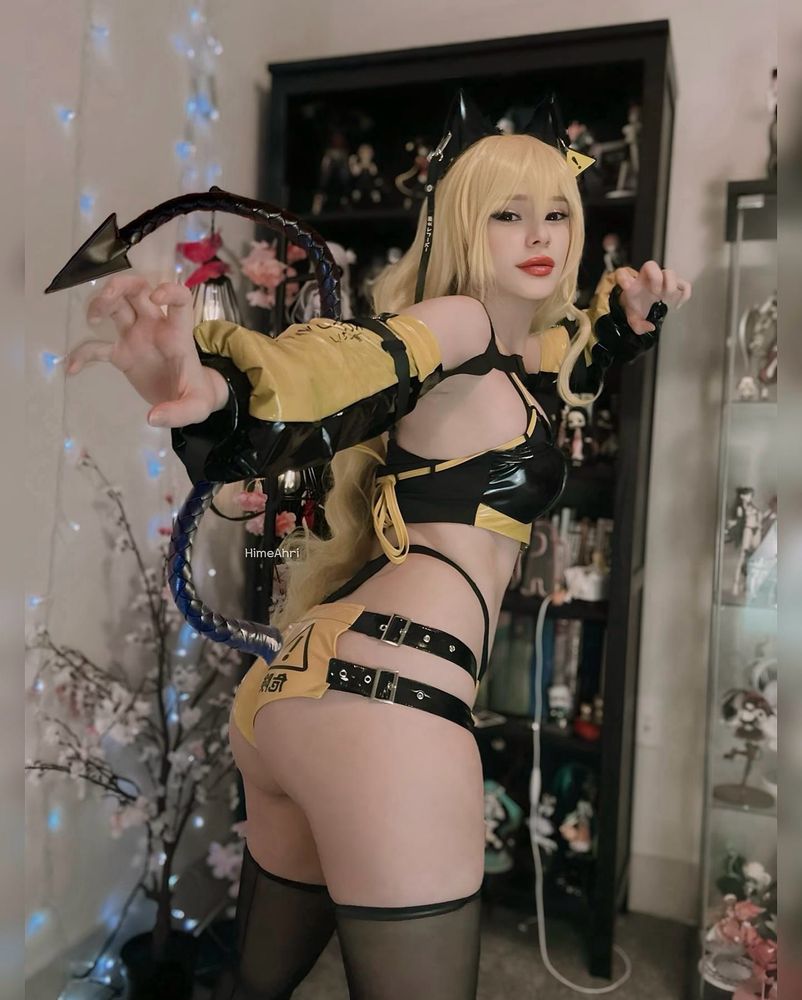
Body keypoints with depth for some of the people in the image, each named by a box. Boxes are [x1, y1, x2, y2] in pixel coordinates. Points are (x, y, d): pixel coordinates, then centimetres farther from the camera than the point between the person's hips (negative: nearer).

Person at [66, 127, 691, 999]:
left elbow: (558, 356, 45)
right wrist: (212, 390, -44)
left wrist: (630, 313, 25)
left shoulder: (494, 353, 24)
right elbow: (340, 361, -22)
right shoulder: (458, 322, -1)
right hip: (384, 702, -10)